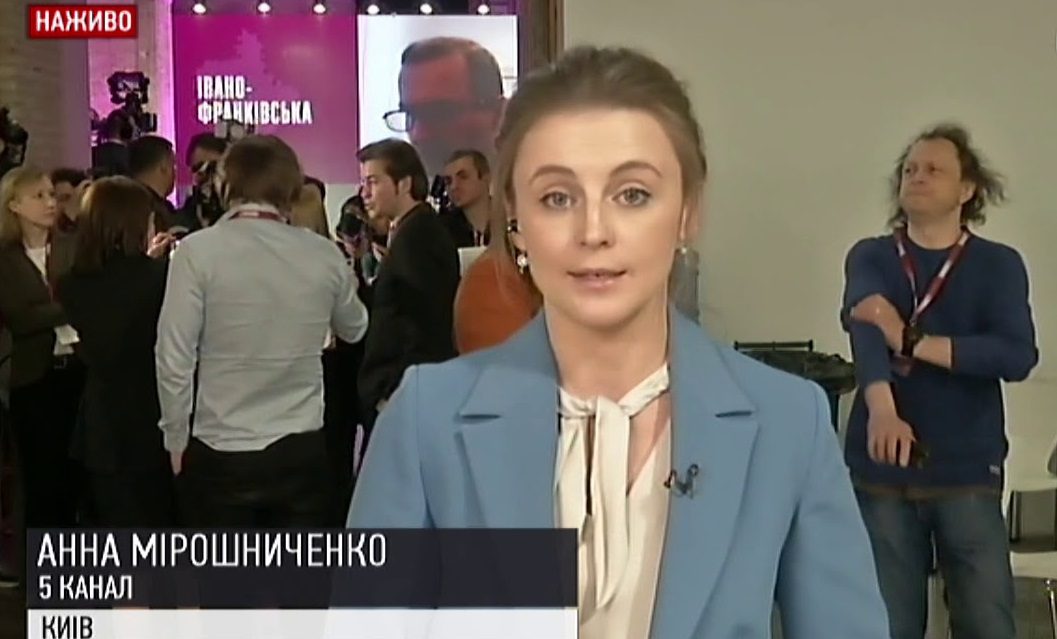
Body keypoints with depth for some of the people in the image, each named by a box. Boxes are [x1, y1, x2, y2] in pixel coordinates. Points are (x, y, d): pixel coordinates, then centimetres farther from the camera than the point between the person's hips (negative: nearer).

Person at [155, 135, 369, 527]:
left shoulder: (197, 251, -10)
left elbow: (175, 358, -10)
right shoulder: (324, 255, 0)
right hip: (301, 450, 3)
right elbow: (355, 330, 19)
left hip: (221, 453, -2)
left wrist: (176, 440, 3)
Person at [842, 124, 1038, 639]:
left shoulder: (999, 264, 3)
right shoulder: (870, 257, 4)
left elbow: (1017, 356, -13)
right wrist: (882, 408, -37)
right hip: (881, 470, 1)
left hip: (968, 472, 0)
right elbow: (865, 325, -17)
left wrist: (910, 340, -22)